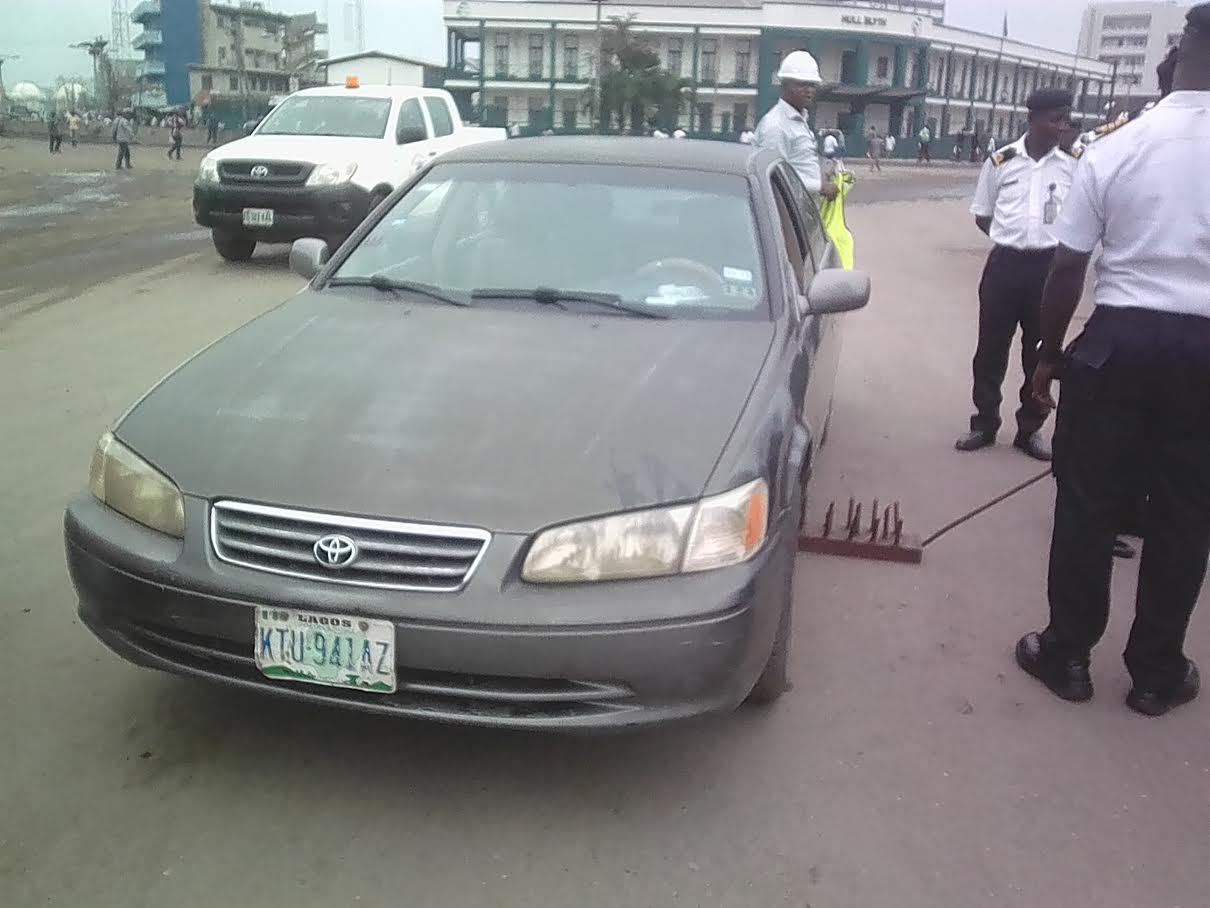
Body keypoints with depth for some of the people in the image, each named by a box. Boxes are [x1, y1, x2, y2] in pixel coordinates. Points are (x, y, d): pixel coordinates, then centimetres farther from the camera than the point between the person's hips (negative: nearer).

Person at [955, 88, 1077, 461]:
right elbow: (982, 216, 7)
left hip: (1049, 267, 1)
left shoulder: (1071, 166, 1)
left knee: (1040, 351, 10)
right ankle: (985, 423, 22)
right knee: (991, 348, 6)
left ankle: (1030, 429, 23)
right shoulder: (1000, 161, -2)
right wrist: (1012, 238, 0)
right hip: (1005, 264, -1)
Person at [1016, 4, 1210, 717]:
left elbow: (1068, 269, -2)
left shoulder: (1113, 149, -3)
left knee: (1088, 503, 9)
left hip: (1119, 338, 0)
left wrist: (1050, 356, 9)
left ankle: (1067, 655, 19)